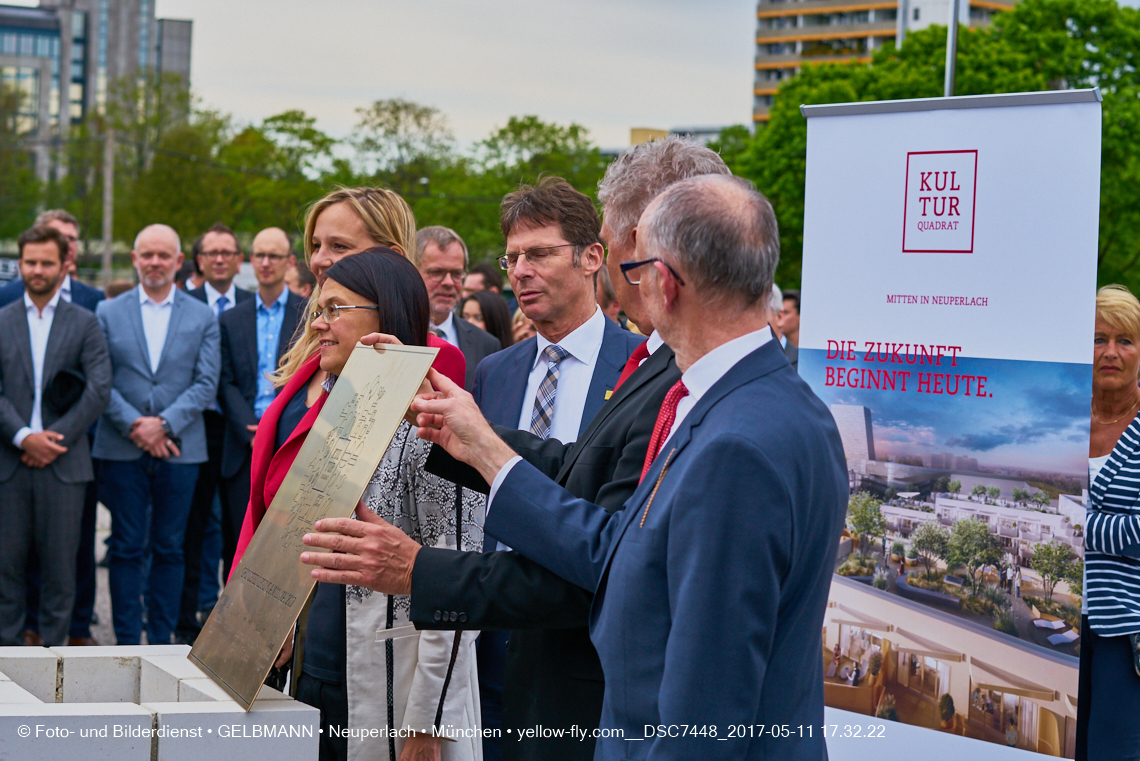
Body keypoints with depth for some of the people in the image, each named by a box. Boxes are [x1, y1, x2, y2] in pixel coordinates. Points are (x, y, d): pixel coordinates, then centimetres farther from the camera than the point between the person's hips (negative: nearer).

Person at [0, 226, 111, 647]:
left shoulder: (85, 323, 6)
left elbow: (99, 389, -2)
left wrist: (54, 439, -9)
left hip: (63, 461, -1)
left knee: (60, 562, 1)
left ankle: (53, 646, 11)